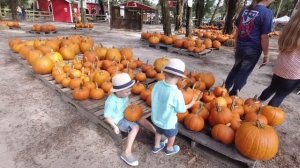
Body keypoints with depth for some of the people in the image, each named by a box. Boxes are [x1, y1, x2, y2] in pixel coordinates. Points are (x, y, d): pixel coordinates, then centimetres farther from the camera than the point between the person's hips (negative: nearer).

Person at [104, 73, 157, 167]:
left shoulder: (124, 95, -10)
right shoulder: (111, 102, -31)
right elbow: (107, 116, -21)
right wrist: (115, 127, -20)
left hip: (125, 115, 7)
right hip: (118, 120, -7)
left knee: (141, 119, -4)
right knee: (135, 127, -25)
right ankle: (127, 153, -25)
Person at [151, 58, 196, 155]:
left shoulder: (158, 85, -21)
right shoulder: (176, 93, -34)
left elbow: (155, 99, -5)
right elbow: (181, 110, -19)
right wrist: (191, 104, -1)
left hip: (155, 118, 4)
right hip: (168, 122, -4)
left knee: (159, 132, 33)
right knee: (172, 135, 28)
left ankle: (156, 146, 56)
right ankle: (169, 149, 54)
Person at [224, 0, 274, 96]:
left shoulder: (245, 9, 6)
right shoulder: (266, 12, -12)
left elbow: (237, 29, 11)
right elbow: (264, 37, -14)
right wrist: (266, 55, -5)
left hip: (240, 47, 6)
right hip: (253, 50, -6)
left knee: (236, 68, 22)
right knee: (243, 73, 6)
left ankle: (226, 88, 31)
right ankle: (232, 94, 15)